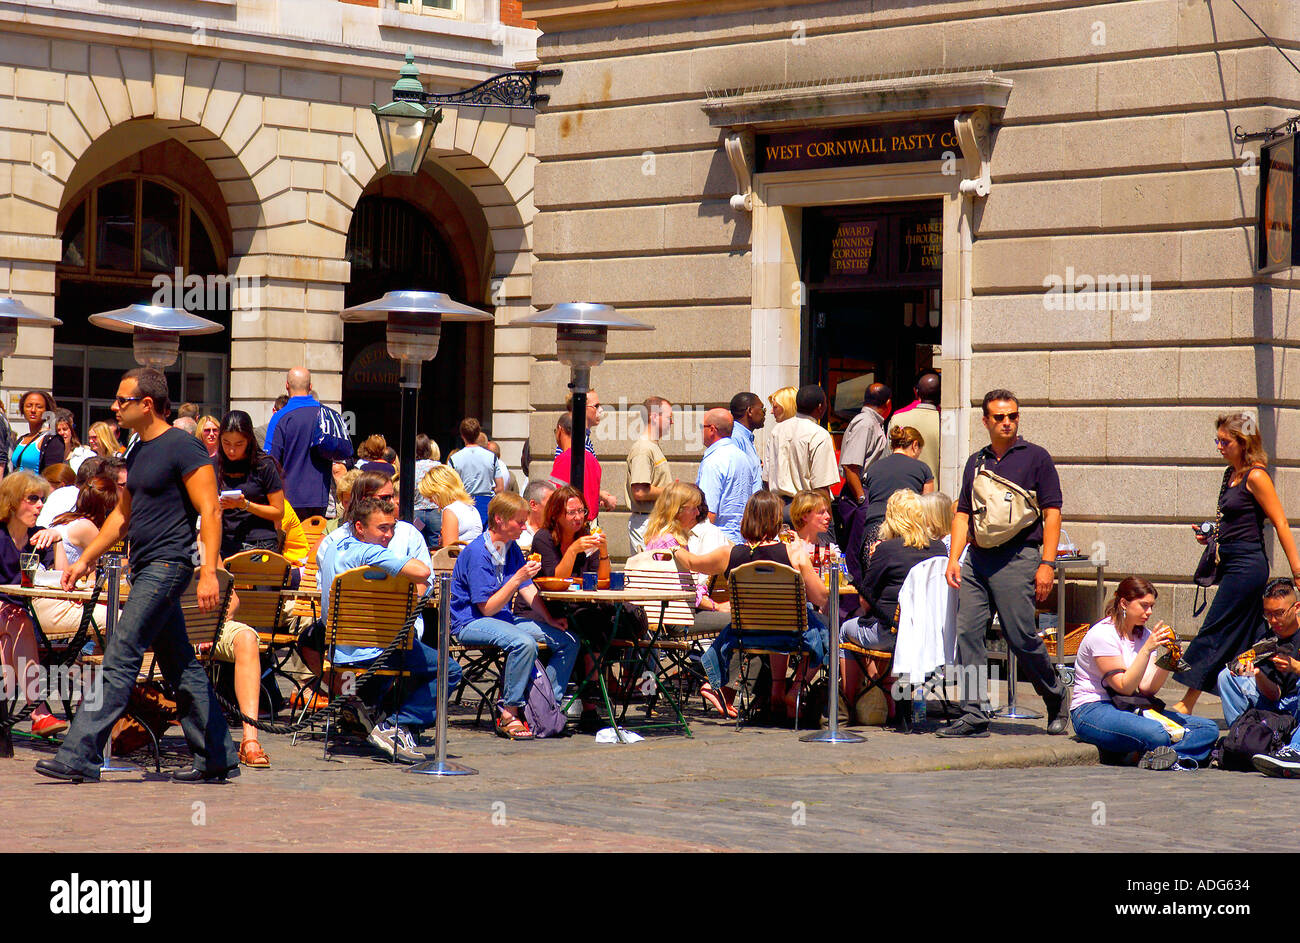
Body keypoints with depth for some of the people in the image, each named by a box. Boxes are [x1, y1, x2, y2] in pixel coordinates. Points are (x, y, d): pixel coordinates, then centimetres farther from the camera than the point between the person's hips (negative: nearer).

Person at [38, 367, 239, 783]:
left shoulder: (183, 447, -11)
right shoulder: (137, 452, 17)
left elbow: (210, 512, -16)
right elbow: (123, 515, 26)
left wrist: (209, 571, -24)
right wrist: (85, 560, 23)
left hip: (169, 564, -10)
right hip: (145, 569, 10)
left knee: (120, 659, -13)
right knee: (180, 667, 11)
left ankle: (80, 756, -15)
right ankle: (218, 758, 16)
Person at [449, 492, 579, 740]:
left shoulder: (512, 549, 9)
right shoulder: (476, 553, -17)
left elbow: (528, 591, 10)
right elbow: (487, 608, -19)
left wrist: (549, 619, -5)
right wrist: (517, 580, -25)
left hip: (503, 619, 9)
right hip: (471, 623, -9)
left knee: (568, 642, -2)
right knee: (524, 643, -37)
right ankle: (509, 714, -25)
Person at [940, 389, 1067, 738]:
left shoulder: (1035, 458, 2)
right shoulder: (976, 462, 17)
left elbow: (1051, 513, -2)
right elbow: (963, 513, 17)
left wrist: (1047, 564, -10)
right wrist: (953, 559, 4)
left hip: (1017, 557, -5)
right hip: (977, 559, 5)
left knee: (1022, 638, -5)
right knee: (967, 634, -4)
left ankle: (1055, 697, 18)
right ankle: (974, 715, -2)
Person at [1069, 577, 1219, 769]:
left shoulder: (1144, 635, 12)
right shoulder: (1102, 635, -11)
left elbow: (1147, 688, 0)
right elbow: (1125, 687, -18)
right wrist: (1147, 649, -23)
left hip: (1131, 710, 9)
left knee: (1209, 728, -9)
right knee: (1156, 735, -40)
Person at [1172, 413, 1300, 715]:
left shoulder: (1255, 477, -13)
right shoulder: (1231, 474, 13)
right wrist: (1210, 534, 7)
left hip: (1247, 564, -9)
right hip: (1233, 563, 9)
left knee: (1213, 632, -6)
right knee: (1248, 636, 11)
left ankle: (1187, 704, -3)